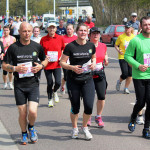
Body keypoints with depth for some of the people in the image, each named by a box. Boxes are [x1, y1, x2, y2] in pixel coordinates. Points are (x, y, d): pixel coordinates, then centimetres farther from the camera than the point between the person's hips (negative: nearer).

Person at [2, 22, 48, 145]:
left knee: (32, 111, -13)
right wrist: (15, 68, -16)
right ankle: (24, 134, 30)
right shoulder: (13, 48, -2)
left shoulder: (37, 47, 2)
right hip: (19, 85, 0)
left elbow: (45, 60, 18)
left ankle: (31, 127, 19)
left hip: (33, 84, 0)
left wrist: (41, 66, -4)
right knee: (22, 113, 4)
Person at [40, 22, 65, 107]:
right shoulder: (43, 39, 0)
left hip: (57, 64, 0)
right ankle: (50, 99, 24)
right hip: (47, 64, 0)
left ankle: (55, 91, 24)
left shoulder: (60, 38, 1)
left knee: (58, 82, -10)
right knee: (49, 83, 4)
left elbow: (63, 49, 14)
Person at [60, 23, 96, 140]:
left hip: (87, 79, 2)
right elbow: (62, 62, -5)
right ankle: (74, 128, 32)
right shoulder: (70, 46, -8)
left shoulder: (91, 45, 2)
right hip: (73, 81, -2)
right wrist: (72, 67, -21)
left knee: (89, 106, -10)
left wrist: (93, 63, 0)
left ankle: (84, 127, 17)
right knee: (75, 107, 6)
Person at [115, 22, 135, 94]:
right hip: (122, 57, -3)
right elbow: (116, 45, 4)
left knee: (130, 74, 0)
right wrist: (118, 50, -14)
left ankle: (126, 88, 17)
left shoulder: (134, 37, 3)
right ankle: (119, 82, 21)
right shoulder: (121, 37, -4)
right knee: (125, 74, -11)